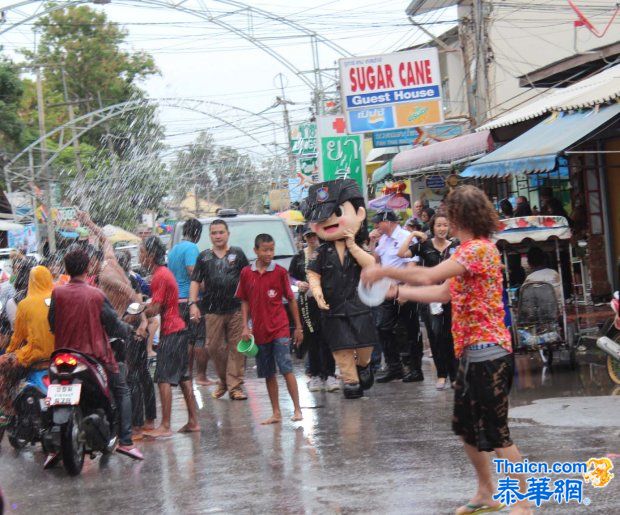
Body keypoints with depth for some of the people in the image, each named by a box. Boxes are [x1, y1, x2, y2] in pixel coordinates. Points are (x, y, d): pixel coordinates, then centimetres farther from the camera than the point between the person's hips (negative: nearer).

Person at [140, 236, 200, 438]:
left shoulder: (160, 276, -15)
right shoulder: (164, 272, 15)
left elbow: (155, 309, -18)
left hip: (170, 332, -10)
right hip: (179, 330, 10)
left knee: (164, 379, -8)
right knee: (183, 378, 12)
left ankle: (165, 426, -9)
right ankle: (193, 421, 15)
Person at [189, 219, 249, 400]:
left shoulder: (237, 254, 9)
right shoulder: (204, 257, 11)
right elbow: (195, 282, 9)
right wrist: (193, 304, -4)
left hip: (236, 309, -1)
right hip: (213, 310, 1)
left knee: (236, 347, -3)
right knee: (213, 347, 1)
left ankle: (235, 386, 1)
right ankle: (223, 381, 19)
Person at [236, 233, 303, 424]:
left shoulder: (280, 272, -3)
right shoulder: (246, 273, 3)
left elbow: (291, 299, 3)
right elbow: (244, 301, 10)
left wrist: (298, 327, 3)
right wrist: (245, 327, 1)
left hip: (279, 329, -3)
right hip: (259, 331, 3)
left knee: (286, 368, -10)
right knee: (268, 374, 8)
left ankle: (297, 409, -5)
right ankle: (276, 413, 16)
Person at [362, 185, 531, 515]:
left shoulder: (479, 249, -17)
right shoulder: (469, 251, 16)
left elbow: (428, 276, -24)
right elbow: (443, 293, 18)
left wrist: (383, 272, -14)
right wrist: (397, 291, 17)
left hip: (487, 352, -10)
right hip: (472, 353, 10)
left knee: (495, 432, -5)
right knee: (466, 427, 17)